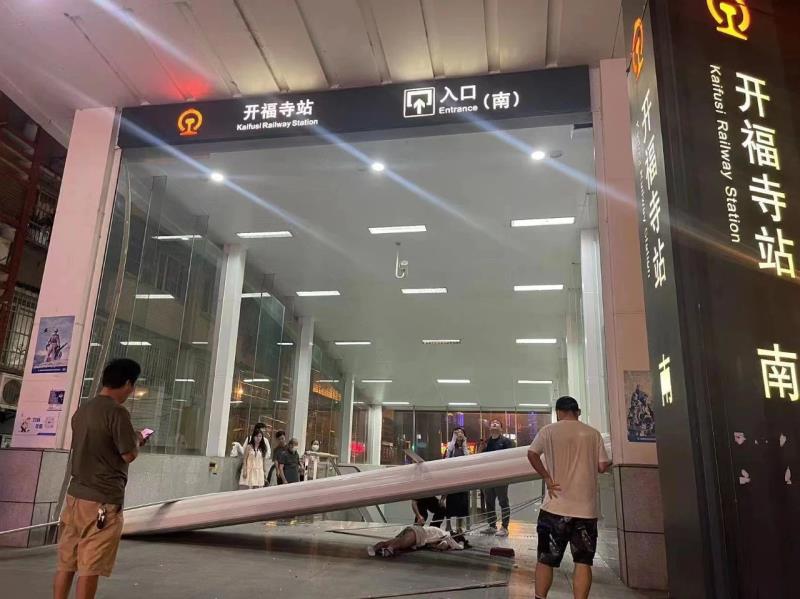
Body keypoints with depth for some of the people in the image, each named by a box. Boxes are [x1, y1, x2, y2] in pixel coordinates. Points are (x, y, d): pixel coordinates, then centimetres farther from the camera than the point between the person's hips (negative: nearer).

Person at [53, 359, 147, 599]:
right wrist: (138, 440, 5)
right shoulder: (117, 412, -16)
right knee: (90, 567, 0)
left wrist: (130, 439, 18)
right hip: (103, 500, -8)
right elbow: (129, 455, -15)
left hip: (76, 494, 8)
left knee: (66, 563, 13)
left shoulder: (82, 410, 10)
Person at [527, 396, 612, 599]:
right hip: (586, 508, 1)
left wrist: (547, 478, -7)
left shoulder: (549, 431, -1)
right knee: (583, 562, 8)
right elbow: (603, 466, 3)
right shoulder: (593, 433, 4)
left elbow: (532, 454, -14)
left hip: (556, 507, -1)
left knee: (545, 560, 11)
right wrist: (610, 463, 24)